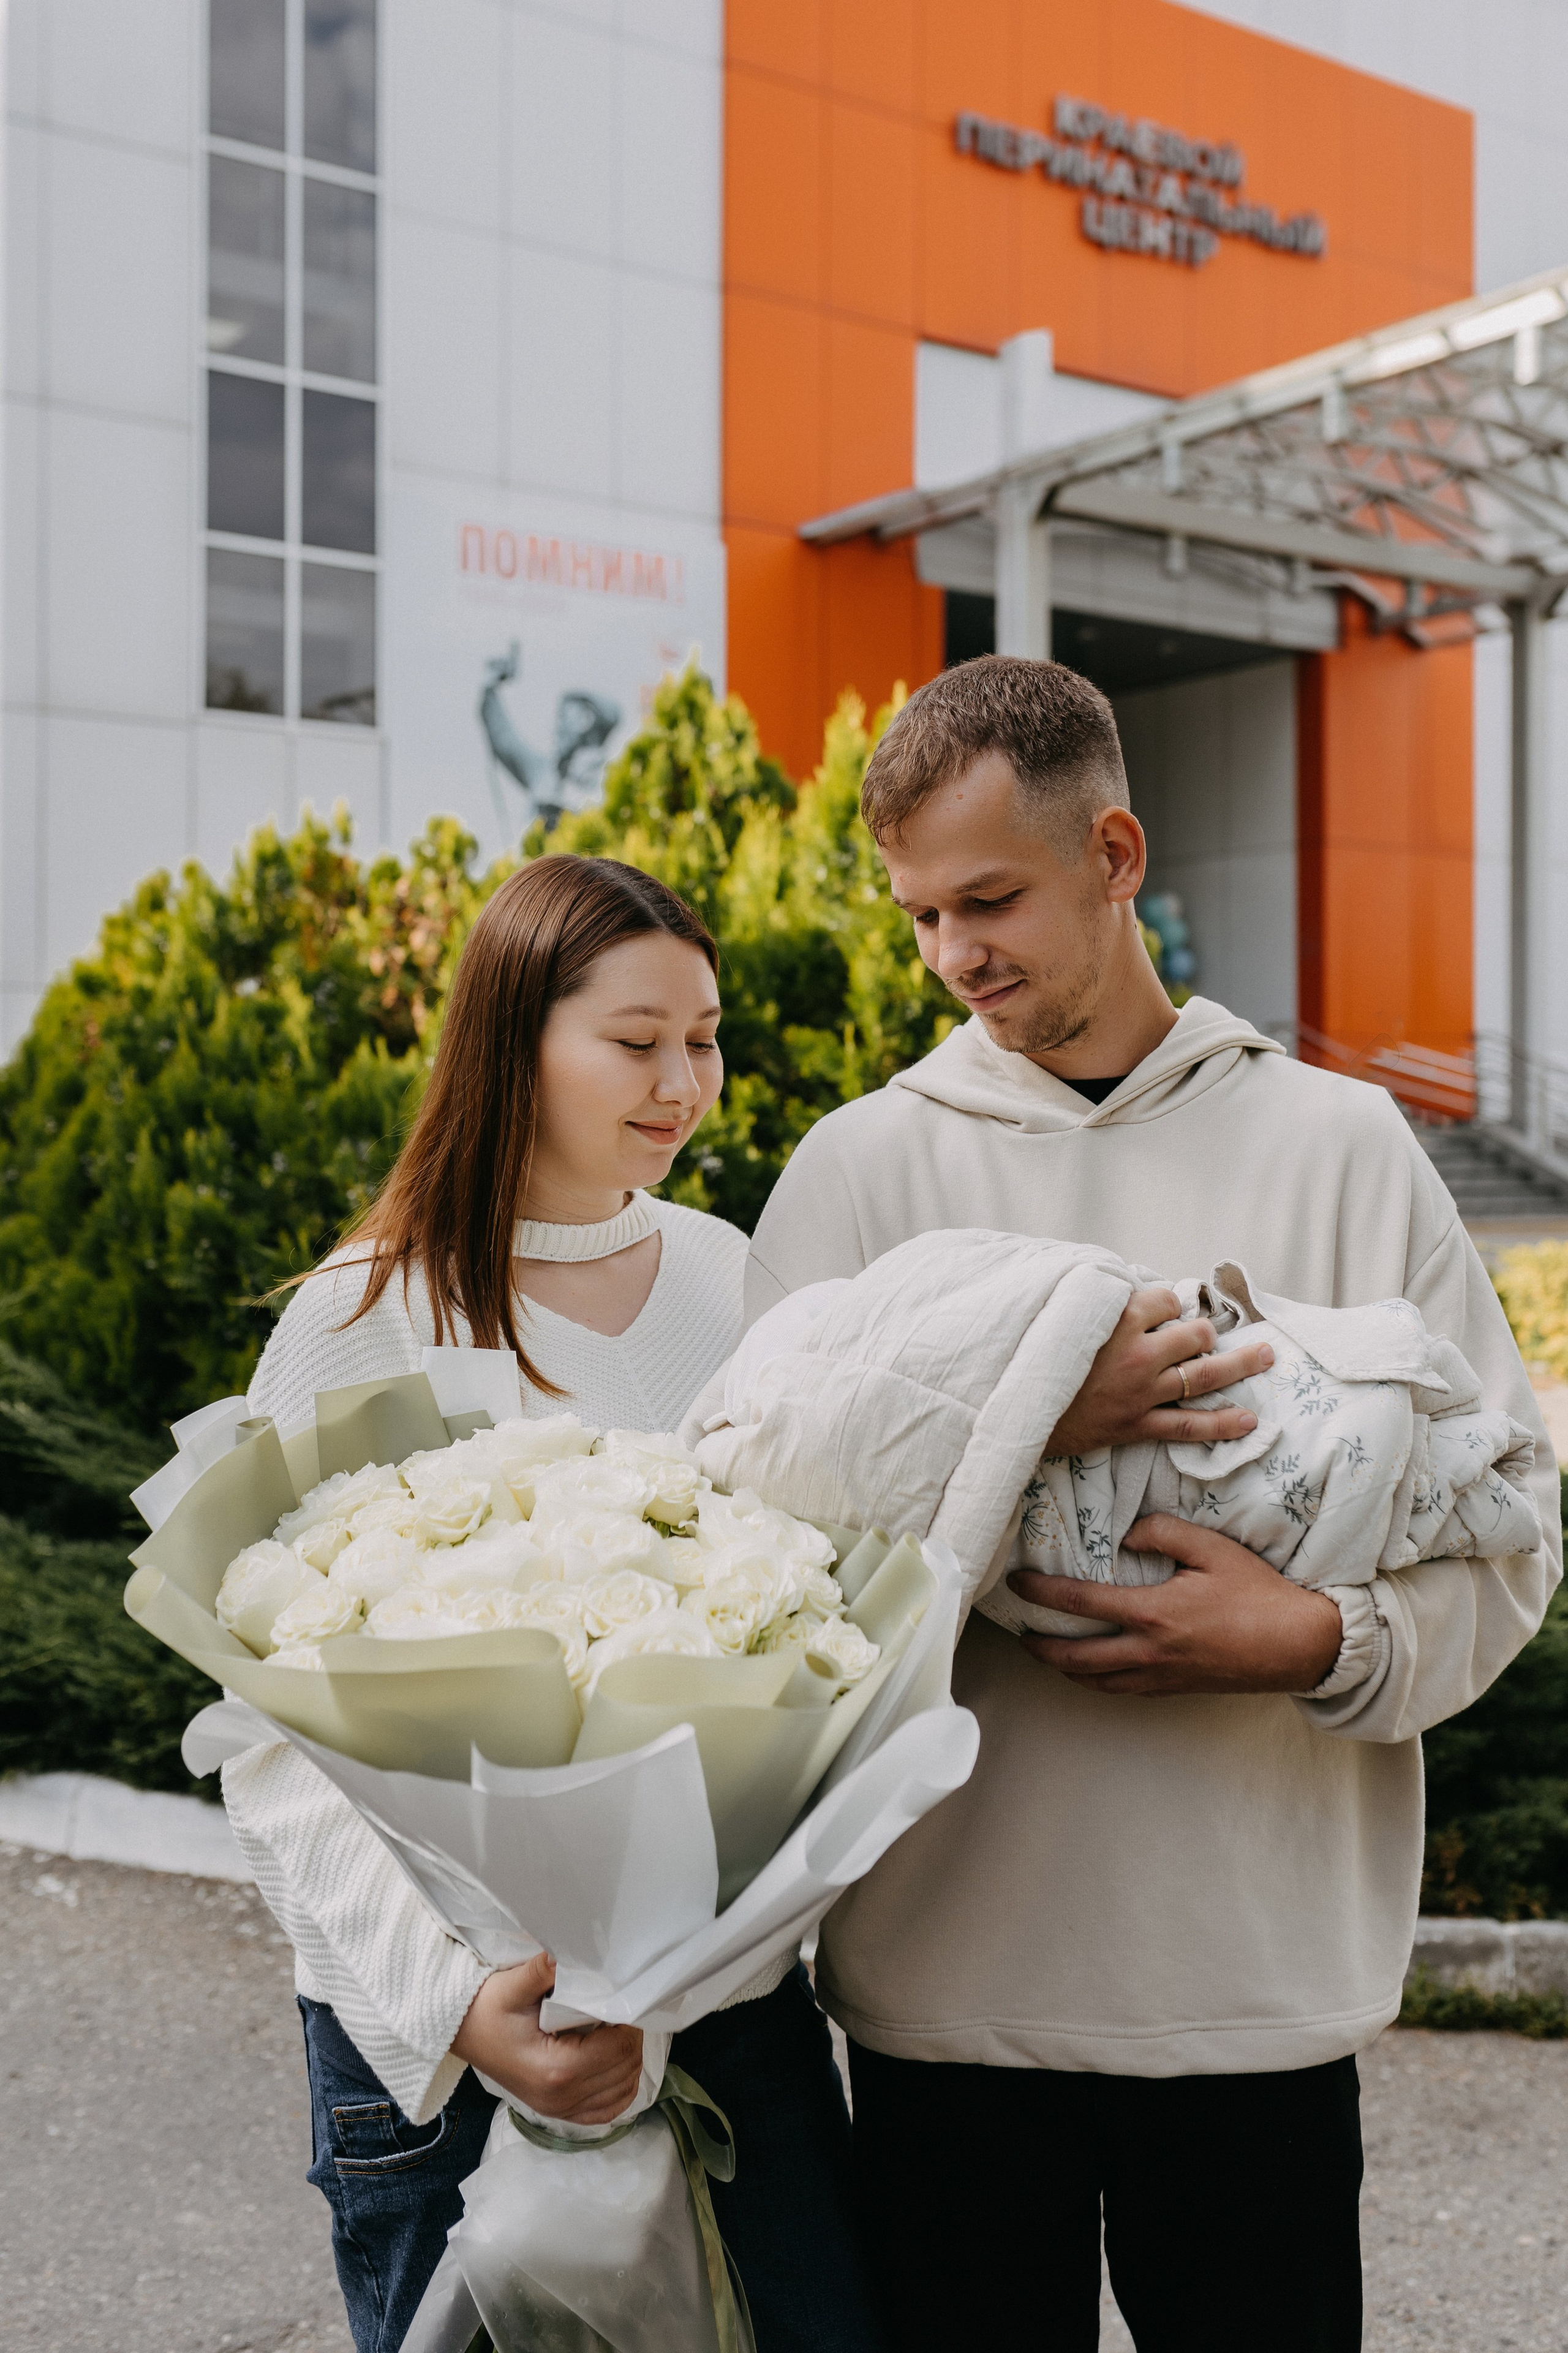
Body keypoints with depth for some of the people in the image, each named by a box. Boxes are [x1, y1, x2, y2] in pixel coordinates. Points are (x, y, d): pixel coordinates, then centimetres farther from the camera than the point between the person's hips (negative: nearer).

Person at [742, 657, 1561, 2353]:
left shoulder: (1341, 1146, 3)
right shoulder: (864, 1163, 3)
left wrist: (1326, 1641, -16)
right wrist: (1016, 1434, -20)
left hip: (1266, 1988, 0)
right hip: (951, 1982, 0)